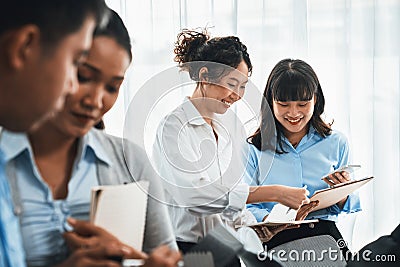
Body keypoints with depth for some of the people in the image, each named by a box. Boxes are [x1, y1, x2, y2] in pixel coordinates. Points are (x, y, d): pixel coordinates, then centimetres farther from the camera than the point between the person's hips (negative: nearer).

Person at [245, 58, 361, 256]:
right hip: (277, 238, -2)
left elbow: (349, 208, 20)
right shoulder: (254, 149, 10)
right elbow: (246, 207, 3)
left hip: (326, 235, 3)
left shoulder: (336, 143, 16)